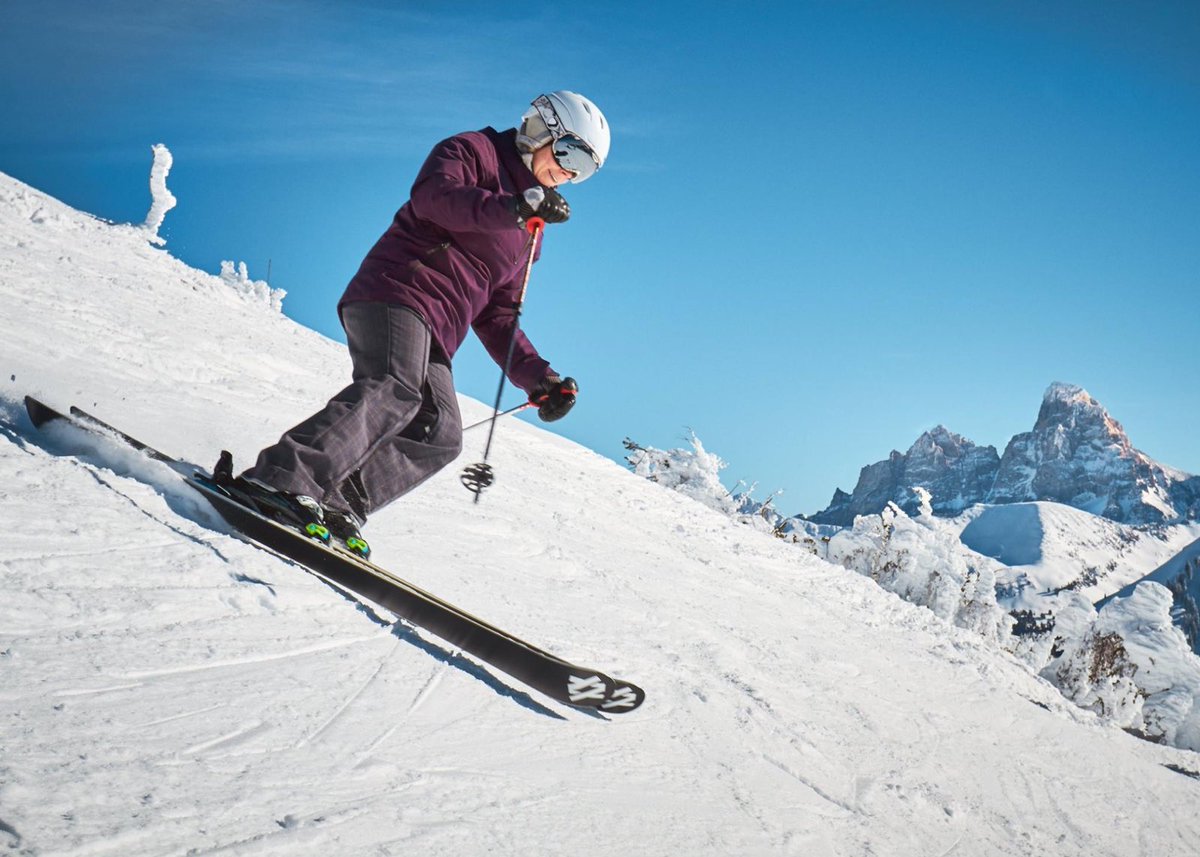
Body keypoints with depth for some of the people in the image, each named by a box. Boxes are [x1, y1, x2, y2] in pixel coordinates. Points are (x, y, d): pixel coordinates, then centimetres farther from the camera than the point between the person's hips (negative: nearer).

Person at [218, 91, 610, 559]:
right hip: (396, 292, -9)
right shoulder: (471, 151, 7)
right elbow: (432, 196, -15)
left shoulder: (529, 234, 28)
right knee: (394, 389, -31)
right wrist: (514, 207, -25)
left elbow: (496, 317, 25)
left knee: (440, 436, -7)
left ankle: (334, 505, -13)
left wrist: (540, 380, 14)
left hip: (433, 334, 9)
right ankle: (282, 480, -42)